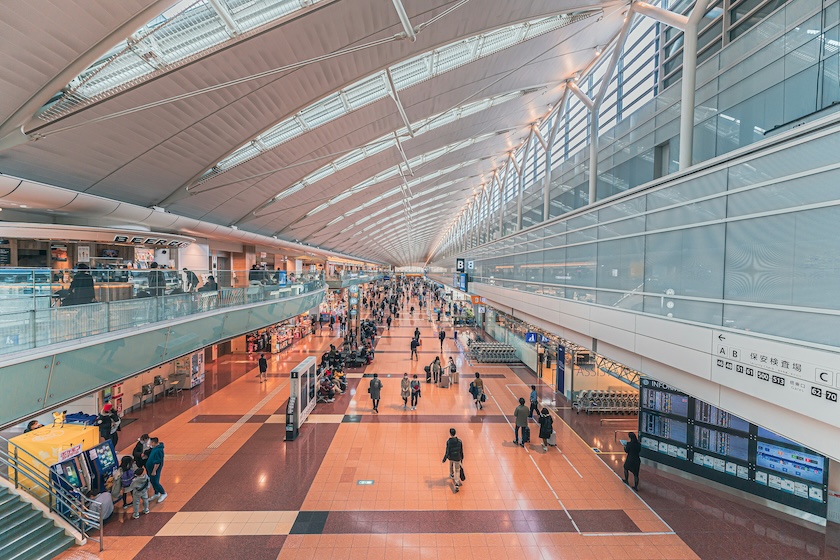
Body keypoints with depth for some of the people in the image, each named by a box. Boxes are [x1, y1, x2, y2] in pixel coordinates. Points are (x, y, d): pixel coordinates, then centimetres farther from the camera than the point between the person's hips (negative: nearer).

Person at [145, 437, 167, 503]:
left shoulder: (158, 450, -31)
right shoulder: (155, 447, -2)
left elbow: (157, 462, -27)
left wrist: (154, 471, -22)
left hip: (155, 469, -10)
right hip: (151, 468, 10)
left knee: (155, 482, 1)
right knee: (152, 481, 21)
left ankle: (163, 493, 20)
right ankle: (156, 494, 38)